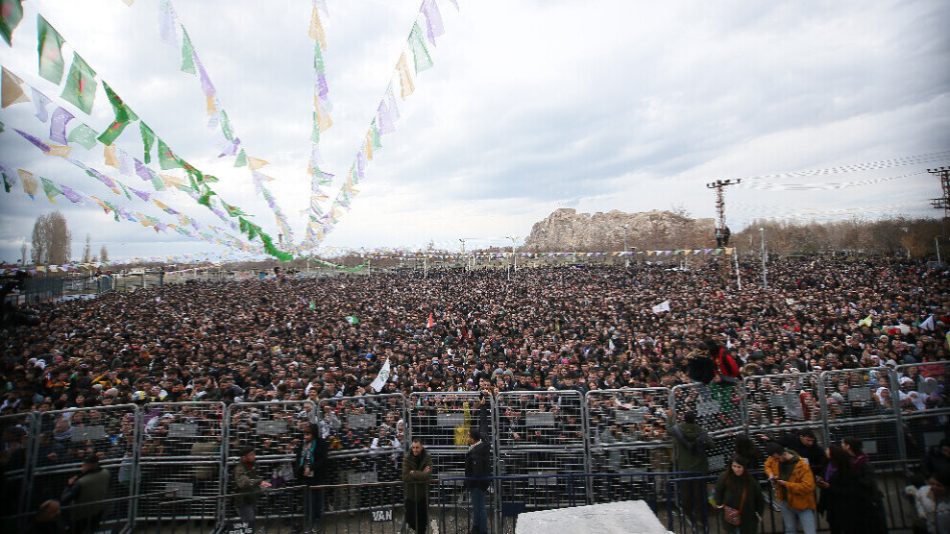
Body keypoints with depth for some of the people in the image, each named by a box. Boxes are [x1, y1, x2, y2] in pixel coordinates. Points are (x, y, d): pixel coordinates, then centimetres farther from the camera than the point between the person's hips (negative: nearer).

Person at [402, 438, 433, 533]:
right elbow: (405, 477, -21)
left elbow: (427, 475, -23)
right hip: (411, 493, 0)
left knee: (423, 519, 13)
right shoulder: (407, 458, -14)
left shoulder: (427, 458, -13)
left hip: (423, 493, 0)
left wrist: (413, 473, -17)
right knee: (411, 520, 12)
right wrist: (420, 474, -21)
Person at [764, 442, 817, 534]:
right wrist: (770, 474, -5)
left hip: (803, 503, -5)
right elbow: (768, 464, 15)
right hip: (786, 501, 5)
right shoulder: (775, 459, -6)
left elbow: (807, 486, -27)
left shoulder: (802, 465, -24)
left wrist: (786, 484, -26)